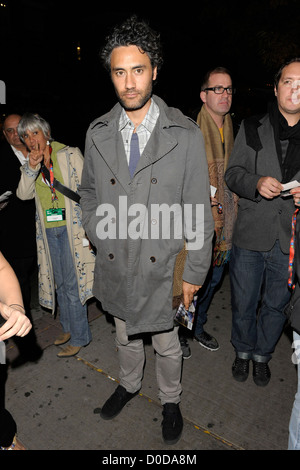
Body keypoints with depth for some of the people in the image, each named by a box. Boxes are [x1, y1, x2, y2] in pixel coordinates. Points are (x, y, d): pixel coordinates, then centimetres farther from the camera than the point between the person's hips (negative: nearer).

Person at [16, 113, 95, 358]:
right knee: (59, 281, 15)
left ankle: (79, 337, 14)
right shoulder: (30, 164, 10)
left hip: (72, 227, -5)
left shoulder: (70, 154, -5)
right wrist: (31, 168, -15)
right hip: (49, 230, 6)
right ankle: (69, 327, 34)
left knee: (72, 283, -2)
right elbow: (24, 194, -1)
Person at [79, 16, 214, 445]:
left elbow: (198, 211, -10)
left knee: (166, 344, 18)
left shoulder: (186, 135, -12)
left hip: (163, 265, -3)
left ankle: (170, 399, 48)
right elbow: (89, 192, 12)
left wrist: (194, 272, -8)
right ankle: (129, 384, 56)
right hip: (115, 262, 3)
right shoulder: (97, 132, -2)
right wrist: (99, 237, 4)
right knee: (125, 334, 26)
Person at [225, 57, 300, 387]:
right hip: (251, 237, -1)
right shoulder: (252, 128, 3)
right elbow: (233, 173, 1)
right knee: (243, 304, 13)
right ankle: (243, 351, 41)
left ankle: (262, 355, 43)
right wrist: (256, 183, -19)